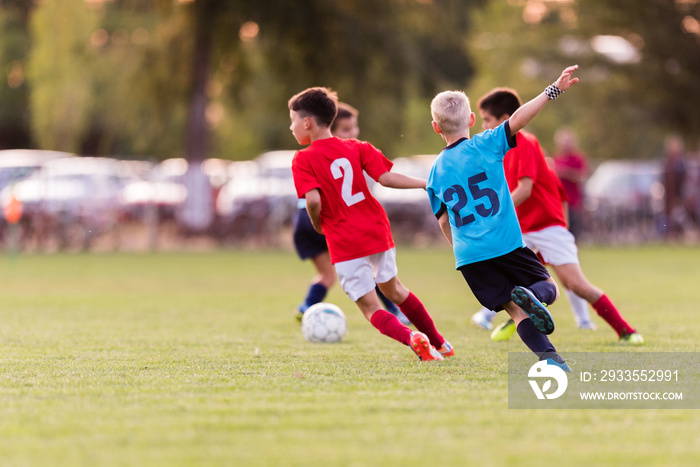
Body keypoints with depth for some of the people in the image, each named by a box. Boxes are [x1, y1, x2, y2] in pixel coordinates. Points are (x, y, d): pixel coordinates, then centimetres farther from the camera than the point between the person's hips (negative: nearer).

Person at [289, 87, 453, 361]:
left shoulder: (303, 160, -7)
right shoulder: (357, 148, 5)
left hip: (345, 245, -5)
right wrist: (425, 183, 4)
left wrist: (317, 225, 0)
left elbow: (313, 200, -20)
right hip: (377, 232, 5)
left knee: (370, 307, 3)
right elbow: (385, 178, -6)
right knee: (393, 289, 27)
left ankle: (412, 338, -24)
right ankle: (439, 344, 34)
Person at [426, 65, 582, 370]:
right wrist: (554, 90, -13)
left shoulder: (436, 172, 11)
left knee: (517, 310, 4)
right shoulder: (485, 146, 0)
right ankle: (534, 296, -26)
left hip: (468, 256, 3)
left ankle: (548, 356, -20)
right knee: (550, 288, 11)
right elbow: (518, 120, -11)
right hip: (506, 243, -3)